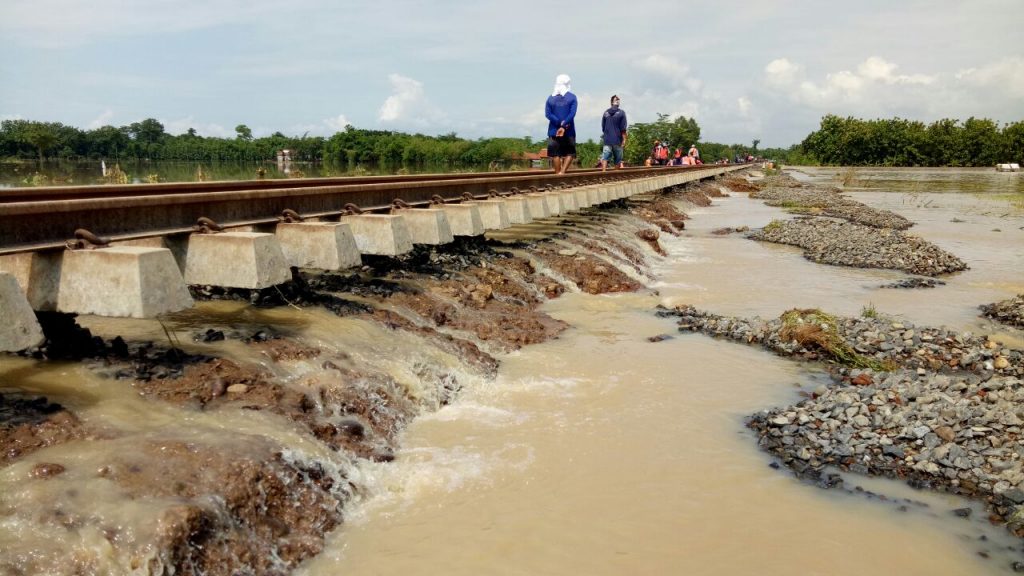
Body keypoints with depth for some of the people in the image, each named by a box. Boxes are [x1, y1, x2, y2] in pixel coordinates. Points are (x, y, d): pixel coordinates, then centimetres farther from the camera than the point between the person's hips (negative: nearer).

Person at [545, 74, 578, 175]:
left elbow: (548, 114, -5)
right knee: (570, 153, 7)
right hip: (569, 131, -2)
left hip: (554, 131, 2)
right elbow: (572, 113, -12)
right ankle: (562, 172, -10)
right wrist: (563, 125, -13)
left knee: (555, 154, 7)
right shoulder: (572, 97, -1)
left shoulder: (550, 97, 5)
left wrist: (560, 123, -9)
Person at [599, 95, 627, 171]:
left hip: (607, 140, 2)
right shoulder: (621, 112, -4)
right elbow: (623, 128, -7)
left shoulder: (606, 112, 6)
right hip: (617, 140, -2)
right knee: (618, 160, 10)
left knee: (605, 158, -6)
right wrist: (624, 140, -4)